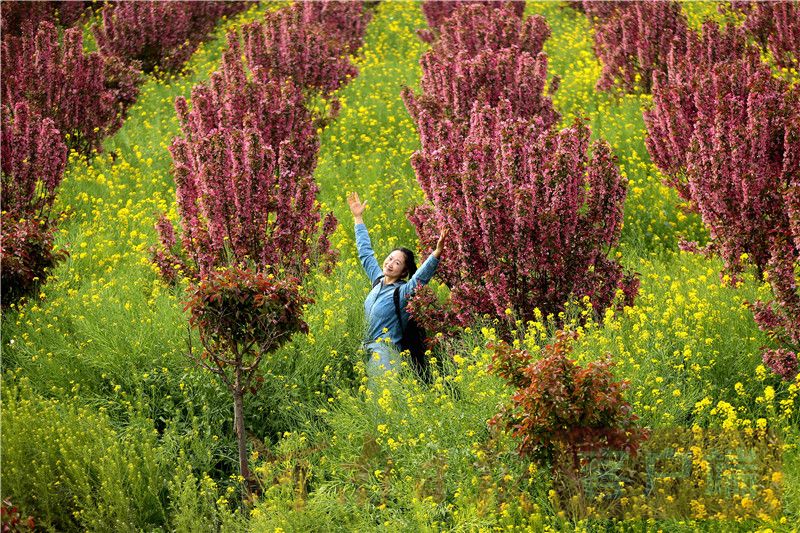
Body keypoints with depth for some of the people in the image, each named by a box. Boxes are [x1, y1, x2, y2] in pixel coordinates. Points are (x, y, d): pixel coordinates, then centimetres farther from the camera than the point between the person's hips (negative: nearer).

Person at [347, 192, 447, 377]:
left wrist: (437, 252, -44)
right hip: (370, 352, 7)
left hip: (387, 355, -7)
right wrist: (358, 219, 27)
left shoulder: (404, 291, -9)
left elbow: (423, 274, -27)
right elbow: (365, 253, 22)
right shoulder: (378, 281, 11)